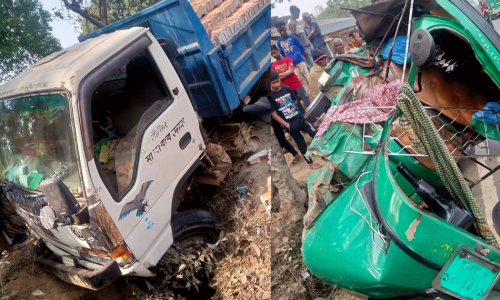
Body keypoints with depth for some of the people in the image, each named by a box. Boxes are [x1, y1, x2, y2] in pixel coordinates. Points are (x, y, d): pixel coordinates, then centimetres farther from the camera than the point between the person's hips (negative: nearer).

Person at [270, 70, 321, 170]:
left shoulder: (287, 89, 1)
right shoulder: (271, 96, -13)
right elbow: (274, 114, -12)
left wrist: (303, 115, 8)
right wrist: (286, 125, -12)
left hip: (300, 118, 4)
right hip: (290, 124, -4)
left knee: (316, 135, 9)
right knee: (302, 145, 7)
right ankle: (310, 163, 24)